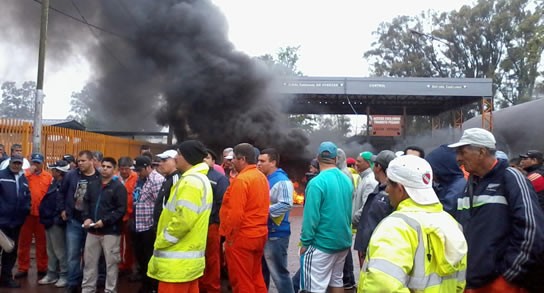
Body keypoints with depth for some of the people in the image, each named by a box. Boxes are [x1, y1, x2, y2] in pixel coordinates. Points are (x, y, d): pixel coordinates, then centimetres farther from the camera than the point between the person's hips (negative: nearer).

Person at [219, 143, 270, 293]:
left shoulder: (241, 180, -17)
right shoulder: (262, 177, 9)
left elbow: (235, 214, -21)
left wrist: (229, 236, -12)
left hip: (242, 237, -8)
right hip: (260, 234, 9)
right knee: (256, 277, 17)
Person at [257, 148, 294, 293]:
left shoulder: (281, 181, -14)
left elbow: (286, 205, -25)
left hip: (276, 234, -9)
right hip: (264, 232, 9)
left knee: (279, 273, -2)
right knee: (262, 271, 19)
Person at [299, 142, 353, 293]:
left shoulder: (317, 182, -18)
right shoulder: (347, 180, 2)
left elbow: (311, 216, -19)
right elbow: (349, 211, 9)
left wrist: (305, 242, -9)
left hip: (323, 244, -7)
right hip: (343, 241, 7)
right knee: (337, 281, 20)